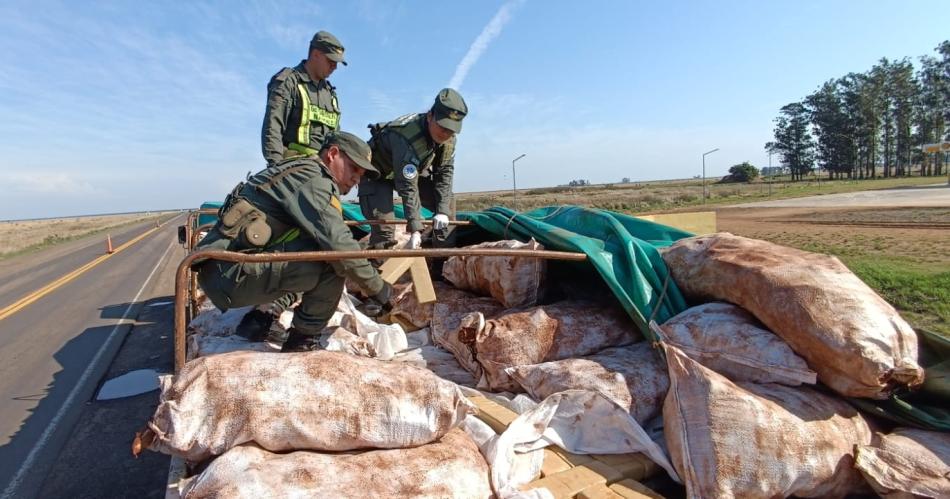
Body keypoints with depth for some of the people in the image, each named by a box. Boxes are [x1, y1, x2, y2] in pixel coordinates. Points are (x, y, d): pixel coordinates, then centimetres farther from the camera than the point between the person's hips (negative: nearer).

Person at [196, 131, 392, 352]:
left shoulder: (299, 172, 19)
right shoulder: (313, 179, -11)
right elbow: (338, 243, -22)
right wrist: (377, 287, -10)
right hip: (232, 274, -10)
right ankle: (301, 342, -4)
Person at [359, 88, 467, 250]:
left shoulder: (448, 136, -18)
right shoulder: (406, 138, -40)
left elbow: (444, 173, -13)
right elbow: (408, 188, -41)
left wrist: (442, 210, -23)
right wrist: (415, 229, -41)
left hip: (413, 170, 7)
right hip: (377, 173, -7)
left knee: (447, 206, -1)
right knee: (383, 225, -25)